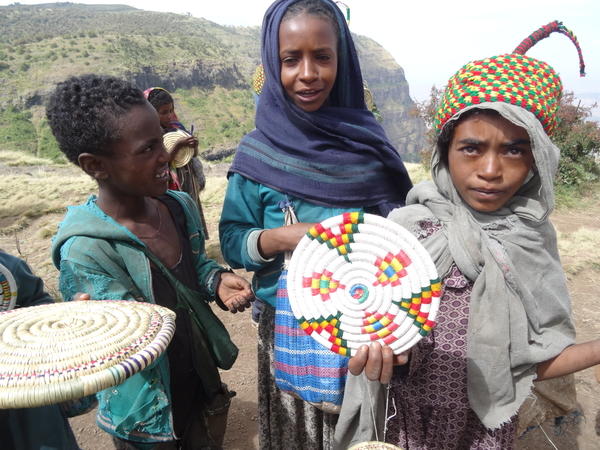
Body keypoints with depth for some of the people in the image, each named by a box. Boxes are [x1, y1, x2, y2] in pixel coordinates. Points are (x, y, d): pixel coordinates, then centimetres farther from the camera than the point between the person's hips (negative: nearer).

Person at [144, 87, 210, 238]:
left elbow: (193, 155, 8)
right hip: (168, 191, -6)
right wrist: (178, 145, -25)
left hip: (188, 189, 6)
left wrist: (193, 146, -13)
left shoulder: (176, 127, 5)